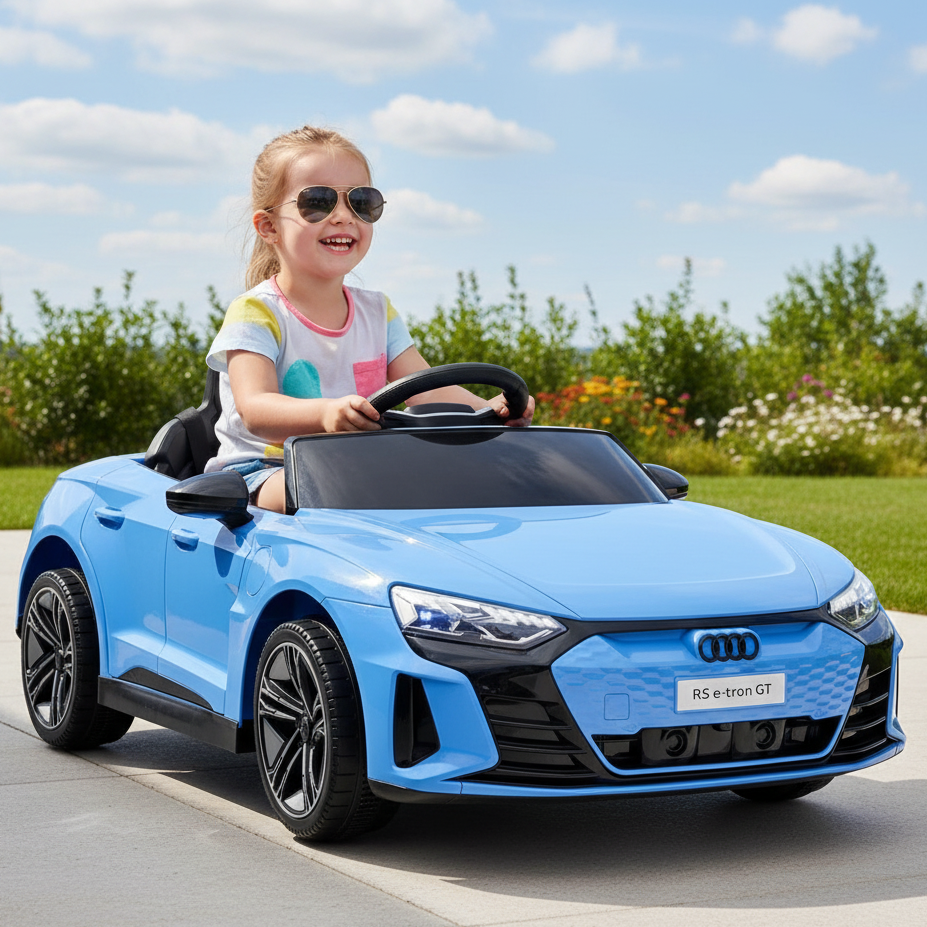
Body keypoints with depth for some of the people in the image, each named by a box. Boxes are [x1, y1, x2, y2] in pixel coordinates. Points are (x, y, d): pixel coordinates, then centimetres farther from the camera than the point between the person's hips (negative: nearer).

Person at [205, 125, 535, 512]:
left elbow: (426, 389, 3)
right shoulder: (255, 314, -8)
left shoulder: (378, 313, 13)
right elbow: (255, 410, -24)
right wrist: (326, 413, -46)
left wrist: (488, 408, -20)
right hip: (261, 474, -5)